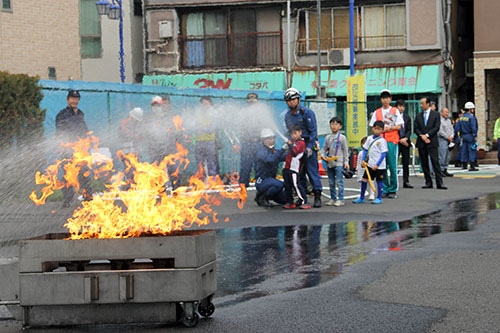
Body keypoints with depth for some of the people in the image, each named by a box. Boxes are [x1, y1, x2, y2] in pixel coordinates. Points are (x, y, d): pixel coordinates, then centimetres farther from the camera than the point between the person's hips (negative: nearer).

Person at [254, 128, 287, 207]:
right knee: (279, 184, -36)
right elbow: (270, 159, -35)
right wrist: (283, 149, -41)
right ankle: (262, 198, -14)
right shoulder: (262, 151, -17)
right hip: (261, 182, -9)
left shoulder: (273, 150, 11)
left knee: (284, 200, 10)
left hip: (270, 180, 9)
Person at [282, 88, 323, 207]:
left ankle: (317, 196, -8)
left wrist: (309, 148, -16)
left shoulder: (307, 112, -7)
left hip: (308, 145, -6)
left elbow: (313, 131, -9)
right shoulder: (287, 115, 11)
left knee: (312, 171, -9)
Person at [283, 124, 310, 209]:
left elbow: (294, 153, -21)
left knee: (295, 184, -12)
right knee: (287, 185, 12)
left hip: (294, 168, -9)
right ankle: (290, 202, 20)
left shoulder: (301, 143, -11)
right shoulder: (292, 141, 15)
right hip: (287, 167, 9)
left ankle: (304, 202, -9)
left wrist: (290, 145, -15)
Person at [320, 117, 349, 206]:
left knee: (339, 182, -7)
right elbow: (324, 148, 16)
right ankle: (333, 199, 18)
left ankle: (340, 200, -3)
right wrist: (322, 155, -4)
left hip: (339, 163, -5)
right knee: (331, 182, 10)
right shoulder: (328, 137, 12)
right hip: (329, 163, 5)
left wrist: (346, 162, -5)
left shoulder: (342, 137, 0)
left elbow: (345, 151, 0)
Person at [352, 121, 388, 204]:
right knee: (364, 179, 6)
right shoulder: (369, 138, 6)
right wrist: (363, 160, -1)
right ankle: (361, 198, 15)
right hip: (370, 164, 6)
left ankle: (379, 198, 14)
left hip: (379, 166, -6)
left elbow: (384, 154, -12)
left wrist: (377, 165, -16)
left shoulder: (382, 141, -10)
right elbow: (365, 150, 12)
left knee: (379, 181, 3)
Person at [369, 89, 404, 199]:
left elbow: (398, 126, 1)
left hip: (392, 141, -2)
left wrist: (388, 128, -11)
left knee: (393, 166, -5)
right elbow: (373, 127, 10)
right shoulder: (377, 112, 14)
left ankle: (393, 190, 1)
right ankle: (385, 190, 8)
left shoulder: (395, 111, 7)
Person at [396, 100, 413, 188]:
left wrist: (405, 138, -9)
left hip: (405, 142, 4)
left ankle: (406, 181, 8)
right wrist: (400, 140, -10)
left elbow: (409, 130, 9)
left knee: (406, 163, 4)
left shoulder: (407, 117, 13)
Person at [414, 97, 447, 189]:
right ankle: (428, 182, 10)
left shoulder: (436, 114, 4)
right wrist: (421, 136, -10)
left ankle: (439, 183, -11)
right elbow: (415, 128, 6)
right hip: (421, 143, 4)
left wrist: (427, 135, -13)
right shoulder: (418, 116, 14)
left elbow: (436, 127, -6)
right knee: (424, 163, 4)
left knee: (435, 162, -9)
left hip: (432, 142, -4)